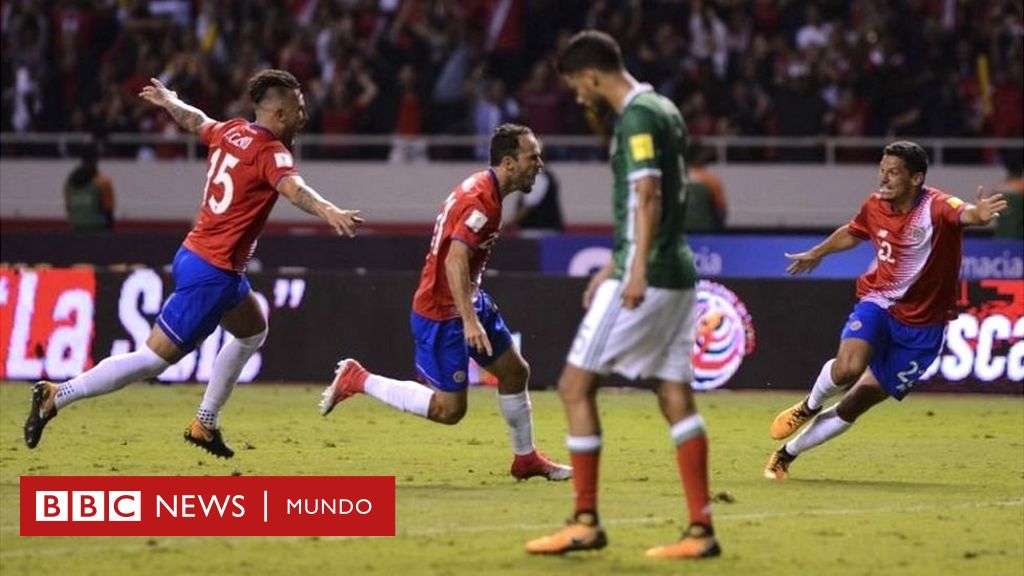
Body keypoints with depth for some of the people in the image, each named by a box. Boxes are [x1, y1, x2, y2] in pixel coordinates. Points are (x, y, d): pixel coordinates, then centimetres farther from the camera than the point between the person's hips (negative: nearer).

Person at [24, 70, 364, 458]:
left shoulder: (231, 132, 6)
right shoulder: (270, 152, -17)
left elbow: (195, 121, 27)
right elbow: (292, 187, -38)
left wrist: (168, 101, 48)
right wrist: (328, 212, -55)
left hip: (195, 255, 10)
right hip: (213, 273, -10)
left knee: (252, 333, 27)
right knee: (154, 359, -5)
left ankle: (205, 424, 31)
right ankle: (56, 396, -3)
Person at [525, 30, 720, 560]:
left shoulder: (636, 117, -11)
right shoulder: (665, 111, 18)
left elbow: (646, 196, -22)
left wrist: (637, 270, -30)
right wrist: (614, 266, 31)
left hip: (644, 280, -9)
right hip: (677, 275, 9)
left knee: (576, 386, -2)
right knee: (675, 396, 6)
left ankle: (585, 522, -1)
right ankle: (700, 530, 2)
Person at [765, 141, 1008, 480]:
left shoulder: (936, 207, -19)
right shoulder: (875, 207, -4)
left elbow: (963, 213, -44)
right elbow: (851, 234, 20)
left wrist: (977, 215, -68)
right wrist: (817, 254, 38)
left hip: (921, 327, -2)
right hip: (877, 303, 2)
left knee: (854, 406, 2)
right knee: (848, 367, -29)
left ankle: (787, 454, 20)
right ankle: (809, 407, 3)